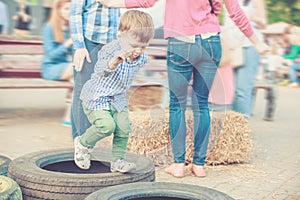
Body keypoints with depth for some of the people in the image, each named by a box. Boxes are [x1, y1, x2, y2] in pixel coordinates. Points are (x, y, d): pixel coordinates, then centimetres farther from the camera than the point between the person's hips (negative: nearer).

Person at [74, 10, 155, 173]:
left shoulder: (141, 58, -7)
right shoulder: (110, 50, -28)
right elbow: (100, 70, -46)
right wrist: (112, 63, -68)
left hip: (118, 99, 6)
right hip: (96, 97, -6)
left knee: (123, 127, -6)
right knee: (106, 125, -20)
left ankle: (118, 160, 13)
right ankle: (83, 144, 8)